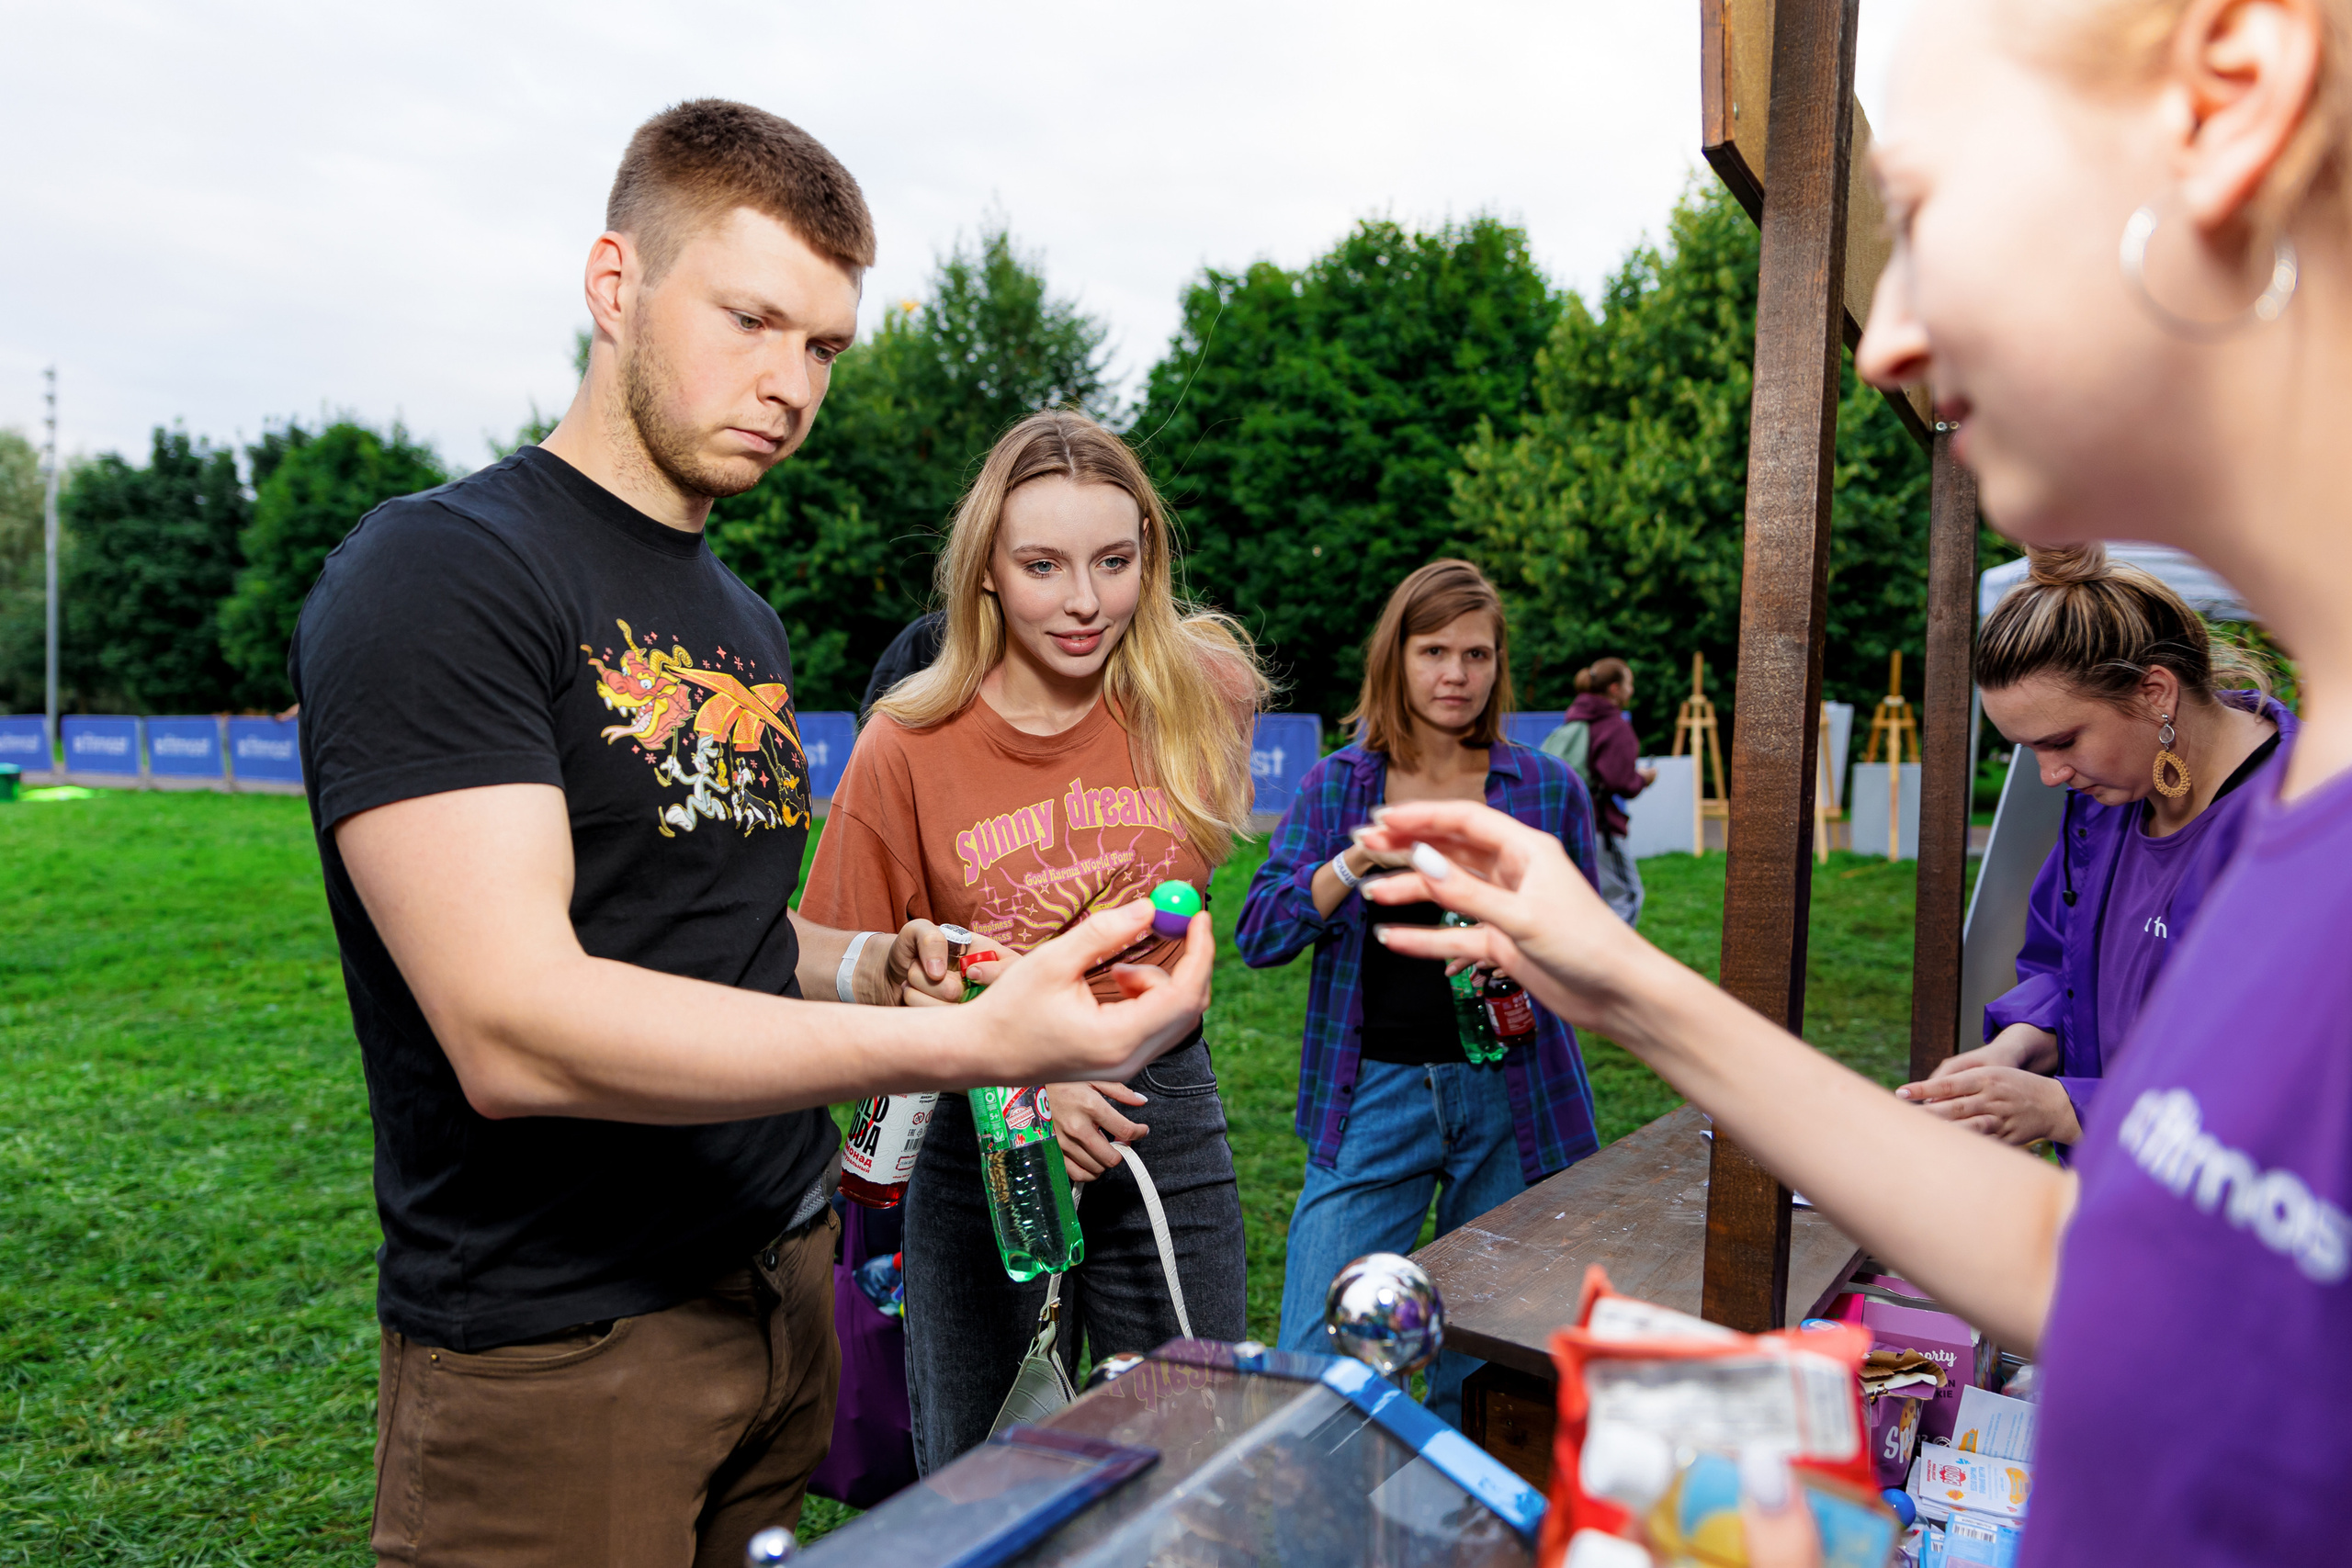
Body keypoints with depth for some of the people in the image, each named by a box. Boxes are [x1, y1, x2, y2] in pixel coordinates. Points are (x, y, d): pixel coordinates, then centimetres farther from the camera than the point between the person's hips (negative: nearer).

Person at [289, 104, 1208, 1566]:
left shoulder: (747, 622, 11)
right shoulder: (439, 570, -14)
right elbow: (512, 1024, -25)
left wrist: (867, 970, -2)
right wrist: (972, 1041, -31)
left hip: (787, 1286, 7)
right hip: (560, 1354, -7)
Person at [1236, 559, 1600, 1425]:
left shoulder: (1548, 789, 4)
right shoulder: (1336, 785, 4)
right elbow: (1258, 934, -4)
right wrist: (1358, 862, -19)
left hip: (1508, 1099, 1)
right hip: (1373, 1093, 0)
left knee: (1482, 1375, 10)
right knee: (1312, 1367, -2)